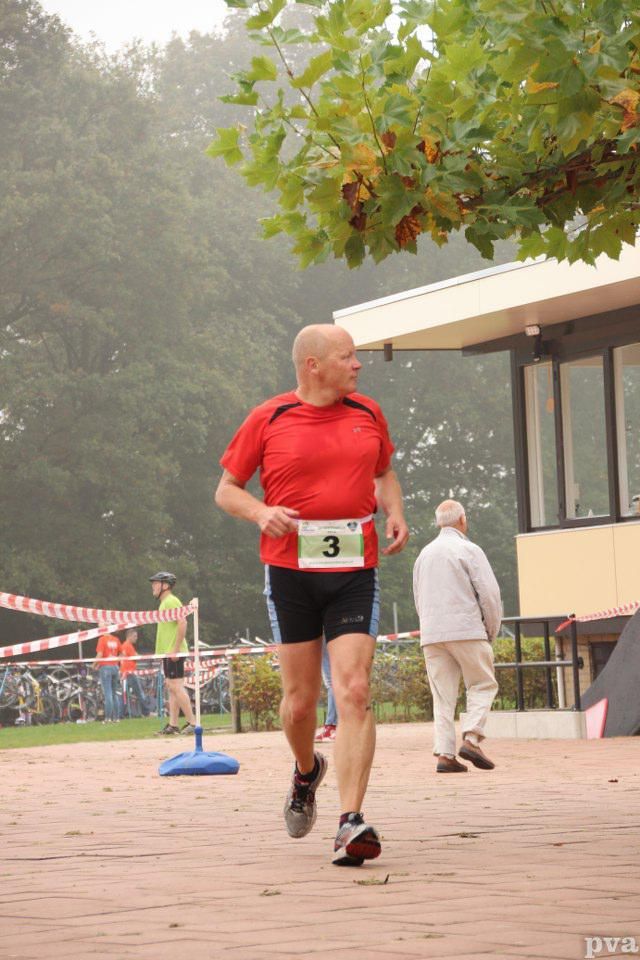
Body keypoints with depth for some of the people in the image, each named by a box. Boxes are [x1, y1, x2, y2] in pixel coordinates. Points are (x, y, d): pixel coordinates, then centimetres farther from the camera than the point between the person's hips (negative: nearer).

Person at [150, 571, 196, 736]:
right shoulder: (164, 603, 20)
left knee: (176, 687, -12)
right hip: (168, 652, 10)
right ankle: (173, 725, 10)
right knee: (171, 688, 9)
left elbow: (182, 623, -22)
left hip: (173, 652, -10)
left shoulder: (171, 601, -11)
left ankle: (192, 723, -12)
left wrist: (175, 649, -25)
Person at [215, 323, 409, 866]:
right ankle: (306, 772, 40)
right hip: (290, 571, -1)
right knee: (300, 700, 6)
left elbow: (384, 474, 27)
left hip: (355, 571, 1)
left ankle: (351, 823, -19)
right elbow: (227, 490, 7)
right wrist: (262, 513, -13)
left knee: (354, 691, -14)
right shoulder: (267, 420, 0)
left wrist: (395, 513, 6)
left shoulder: (368, 414, 10)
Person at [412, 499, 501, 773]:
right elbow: (489, 593, -7)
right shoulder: (468, 550, -3)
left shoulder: (425, 554, 16)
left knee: (443, 695, 4)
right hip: (466, 630, -5)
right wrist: (492, 630, 4)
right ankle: (471, 738, -13)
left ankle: (444, 753, -5)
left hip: (431, 635, 5)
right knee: (483, 685, 5)